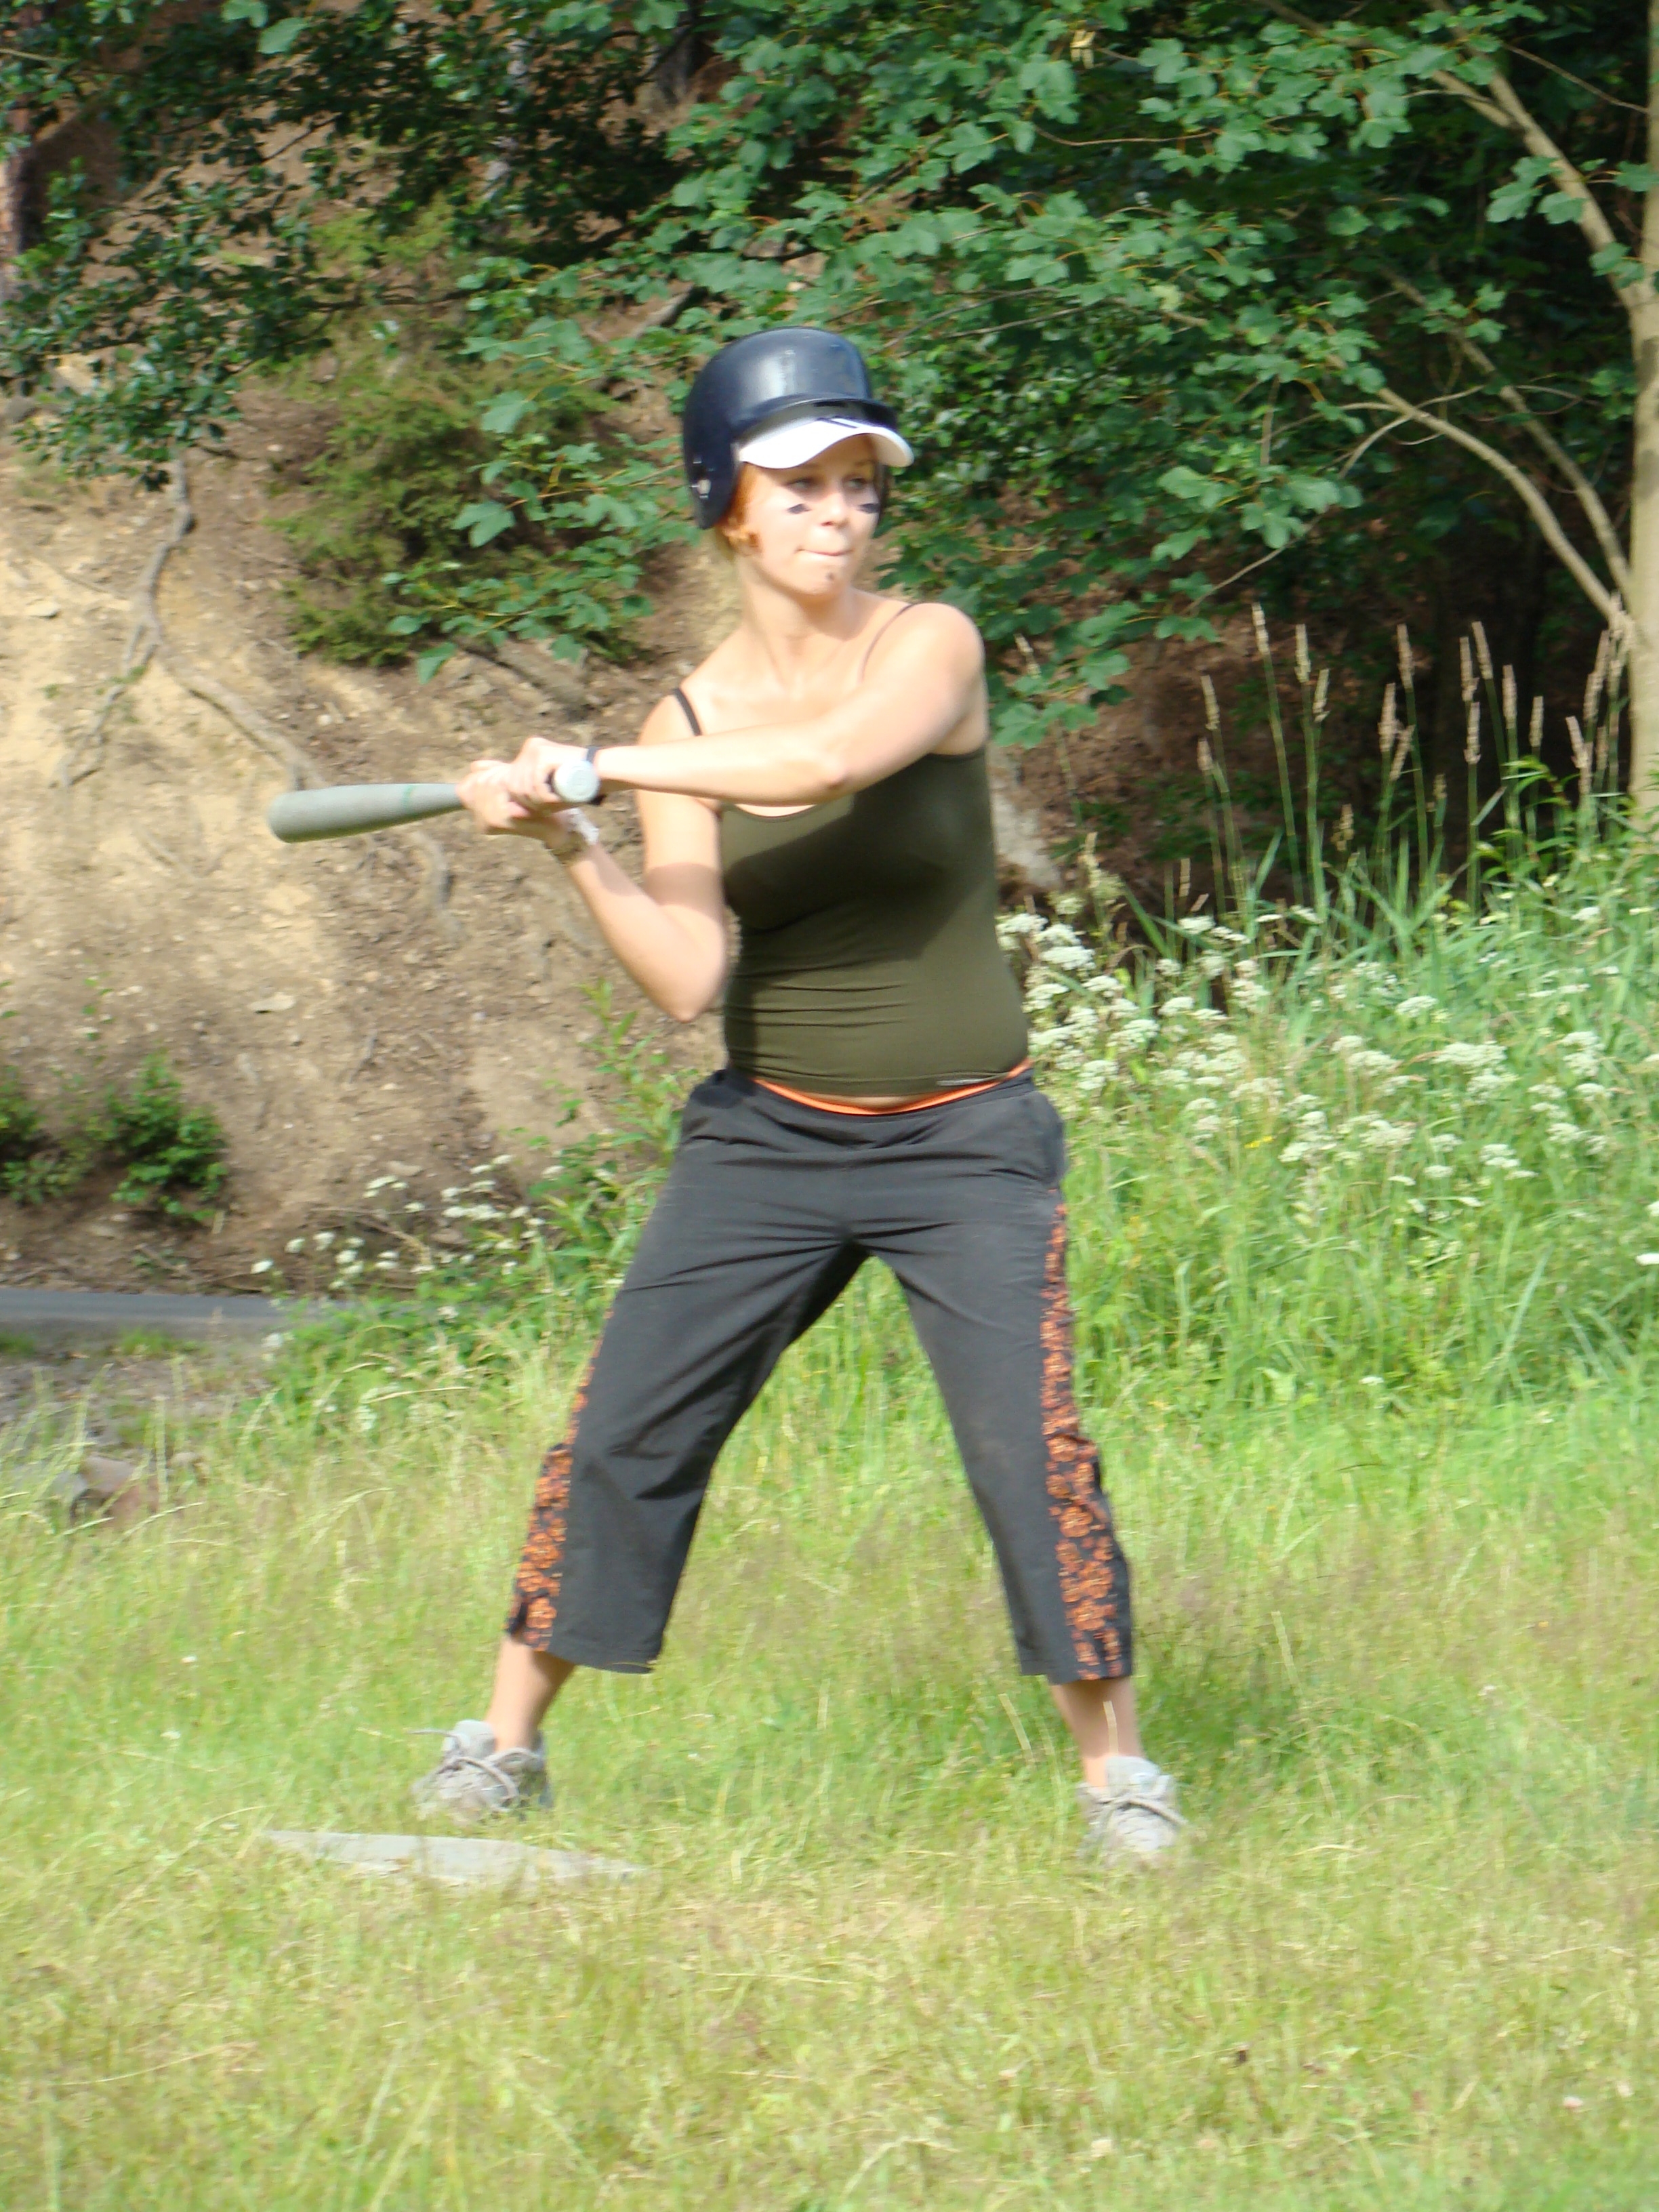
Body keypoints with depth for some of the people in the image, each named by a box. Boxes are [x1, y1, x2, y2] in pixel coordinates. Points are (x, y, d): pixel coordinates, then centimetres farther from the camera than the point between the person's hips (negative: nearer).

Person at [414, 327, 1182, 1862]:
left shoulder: (929, 647, -8)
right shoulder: (686, 725, 1)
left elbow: (831, 761, -31)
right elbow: (690, 979, -8)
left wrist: (596, 766, -25)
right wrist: (570, 847, -22)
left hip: (963, 1143, -3)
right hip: (768, 1140, 3)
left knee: (1033, 1449, -13)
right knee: (624, 1432, -2)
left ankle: (1116, 1767, 0)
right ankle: (506, 1741, 9)